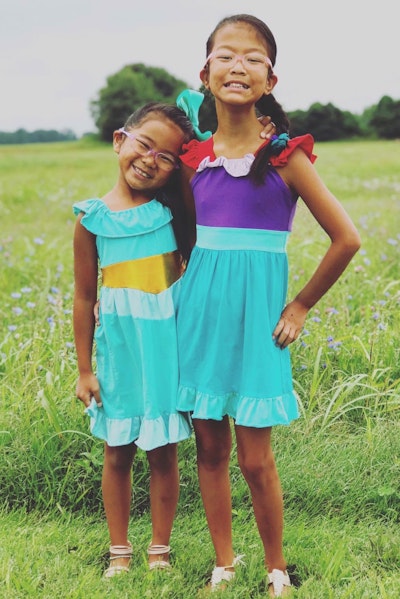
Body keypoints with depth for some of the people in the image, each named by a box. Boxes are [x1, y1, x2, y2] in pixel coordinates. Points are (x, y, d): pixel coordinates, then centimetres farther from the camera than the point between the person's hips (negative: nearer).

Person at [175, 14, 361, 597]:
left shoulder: (286, 156, -8)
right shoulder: (195, 160, 4)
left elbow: (346, 238, -6)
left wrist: (301, 308, -3)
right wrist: (187, 293, 9)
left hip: (256, 317, -4)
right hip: (201, 312, 4)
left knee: (255, 459, -1)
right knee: (209, 449, 10)